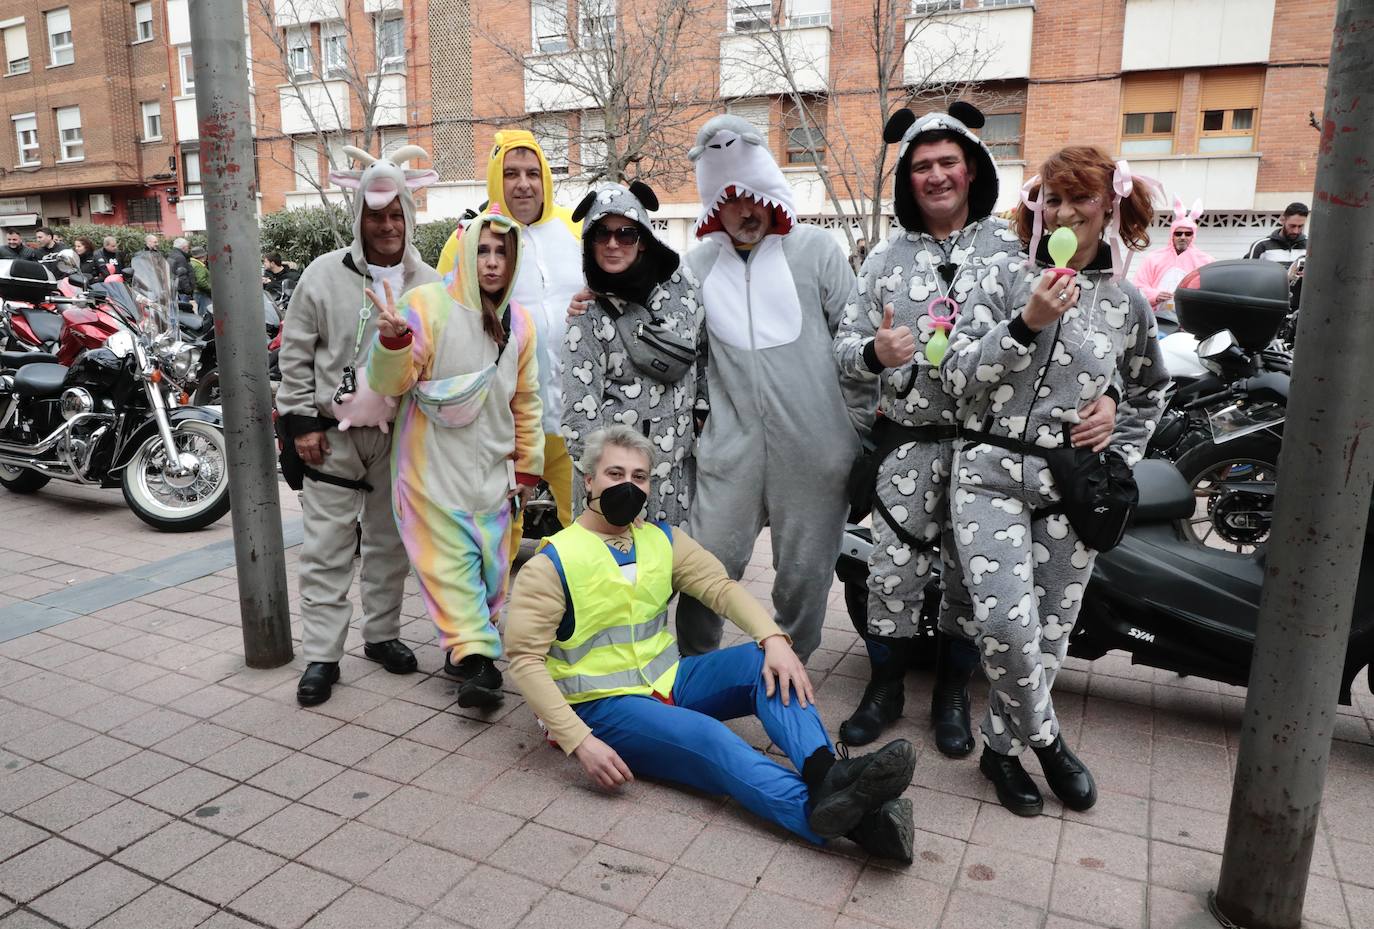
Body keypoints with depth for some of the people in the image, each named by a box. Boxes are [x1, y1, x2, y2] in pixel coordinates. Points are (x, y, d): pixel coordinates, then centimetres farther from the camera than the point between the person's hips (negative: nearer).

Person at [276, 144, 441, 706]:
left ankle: (382, 634, 30)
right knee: (327, 548, 1)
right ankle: (321, 654, 11)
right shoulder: (325, 275, -3)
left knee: (390, 542, 14)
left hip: (399, 436, 2)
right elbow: (295, 353, -1)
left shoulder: (428, 284, 3)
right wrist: (301, 421, -5)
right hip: (334, 434, -2)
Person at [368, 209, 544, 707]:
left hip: (491, 468, 5)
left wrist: (528, 465, 15)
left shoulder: (518, 321, 7)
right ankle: (475, 657, -6)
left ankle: (468, 643, 24)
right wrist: (393, 342, -29)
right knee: (452, 560, -7)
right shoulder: (426, 304, -8)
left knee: (491, 562, 8)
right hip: (434, 465, -5)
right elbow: (392, 384, -9)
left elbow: (526, 400, 15)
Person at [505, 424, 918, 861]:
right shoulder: (551, 563, -10)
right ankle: (825, 813, -51)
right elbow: (525, 659, -14)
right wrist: (579, 741, -25)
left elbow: (721, 586, -5)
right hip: (604, 706, -6)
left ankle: (825, 771, -40)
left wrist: (773, 638, -25)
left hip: (668, 680, 6)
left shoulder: (663, 539, 6)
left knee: (764, 662, -17)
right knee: (708, 737, -32)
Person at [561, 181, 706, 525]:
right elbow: (581, 404, -9)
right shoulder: (587, 311, -6)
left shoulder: (681, 283, 1)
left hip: (678, 457, 3)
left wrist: (705, 419, 12)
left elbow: (705, 355, 12)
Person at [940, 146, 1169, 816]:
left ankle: (1001, 748, 28)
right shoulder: (1005, 278, 1)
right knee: (1006, 624, -17)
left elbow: (1149, 393, 23)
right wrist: (1026, 323, -19)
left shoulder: (1129, 305, 8)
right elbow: (957, 377, -7)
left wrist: (1120, 458, 11)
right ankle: (1047, 741, 9)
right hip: (992, 476, -2)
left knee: (1048, 634, 7)